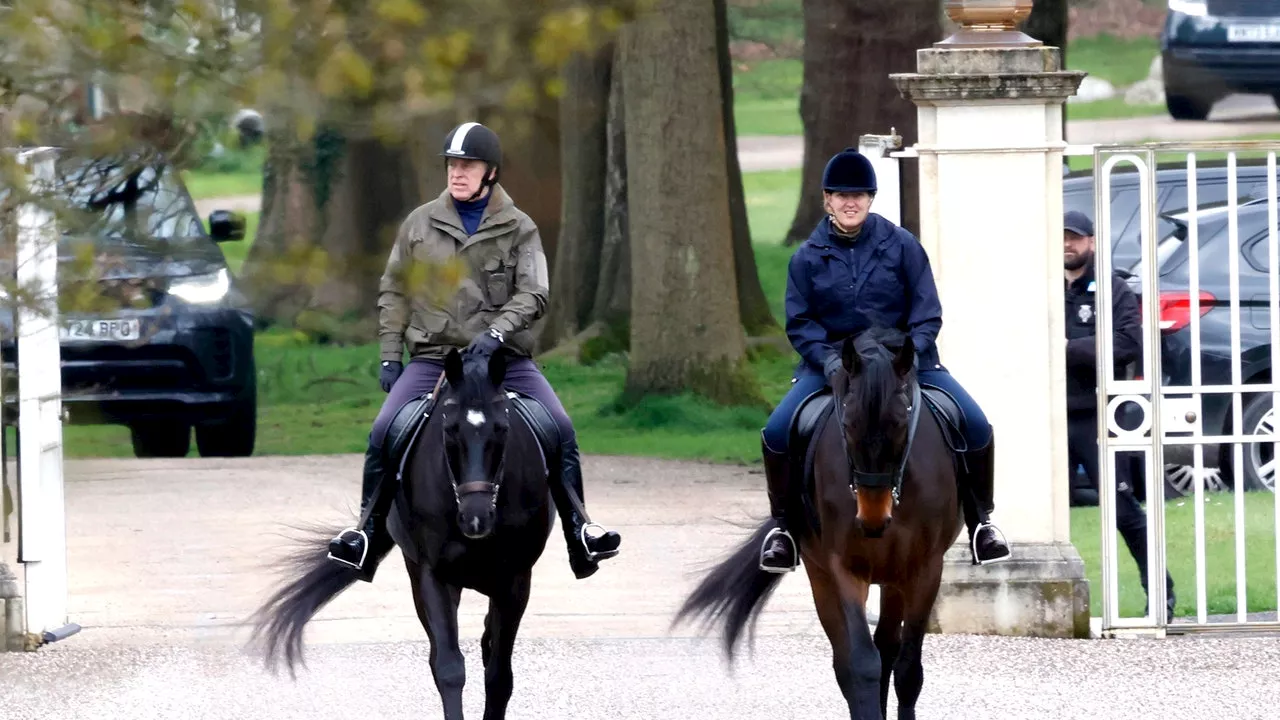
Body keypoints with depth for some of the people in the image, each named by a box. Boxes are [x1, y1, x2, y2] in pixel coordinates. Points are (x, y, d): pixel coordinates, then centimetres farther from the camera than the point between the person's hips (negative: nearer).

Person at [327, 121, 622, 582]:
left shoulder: (519, 229, 3)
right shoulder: (420, 224, 8)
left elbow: (532, 294, -6)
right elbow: (394, 292, 13)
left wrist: (496, 334, -23)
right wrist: (390, 356, 5)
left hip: (504, 357, -1)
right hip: (432, 356, 1)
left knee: (560, 430, -18)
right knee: (383, 432, -20)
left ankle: (578, 532, -9)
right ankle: (369, 532, -8)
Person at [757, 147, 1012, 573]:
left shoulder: (900, 245, 0)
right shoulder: (808, 258, 1)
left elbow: (927, 312, -1)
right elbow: (799, 322, 0)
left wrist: (911, 352, -18)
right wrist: (826, 358, -18)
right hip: (831, 359, 0)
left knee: (975, 426, -16)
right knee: (777, 432, -22)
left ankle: (979, 522, 4)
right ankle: (783, 526, 0)